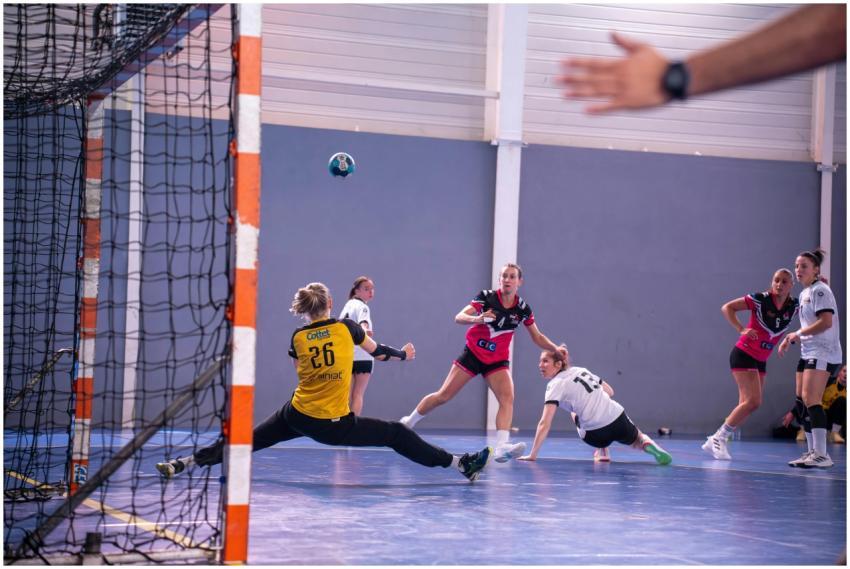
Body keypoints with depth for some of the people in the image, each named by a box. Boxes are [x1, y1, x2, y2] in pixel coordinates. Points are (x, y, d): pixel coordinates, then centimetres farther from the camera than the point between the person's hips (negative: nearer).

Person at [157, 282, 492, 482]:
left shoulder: (297, 338, 2)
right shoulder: (347, 328, -3)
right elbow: (379, 352, 12)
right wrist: (404, 355, 33)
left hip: (298, 416, 2)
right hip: (336, 426, -2)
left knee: (247, 440, 11)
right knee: (397, 434, 7)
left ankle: (183, 464, 5)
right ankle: (462, 465, 8)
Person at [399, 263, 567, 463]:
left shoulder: (522, 308, -4)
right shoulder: (486, 297, -12)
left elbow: (538, 337, 8)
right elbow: (459, 317, -22)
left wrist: (556, 349, -7)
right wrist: (476, 319, -42)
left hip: (497, 361, 2)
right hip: (473, 354, -2)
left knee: (507, 398, -23)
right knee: (443, 396, -1)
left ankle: (501, 448, -35)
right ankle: (408, 422, 21)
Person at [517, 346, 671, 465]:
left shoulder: (556, 385, -7)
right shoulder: (581, 370, 11)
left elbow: (545, 423, -15)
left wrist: (532, 455, -15)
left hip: (595, 435, -4)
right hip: (618, 417, 4)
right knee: (637, 440, 35)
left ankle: (602, 451, 23)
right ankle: (648, 444, 0)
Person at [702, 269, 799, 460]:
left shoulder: (795, 306, -1)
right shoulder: (760, 299, -14)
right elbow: (727, 308, -11)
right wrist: (741, 329, -24)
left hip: (760, 361, 7)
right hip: (743, 354, -7)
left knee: (746, 405, 4)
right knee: (753, 401, -18)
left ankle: (717, 440, 12)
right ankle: (718, 438, -10)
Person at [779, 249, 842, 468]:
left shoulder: (819, 290, -9)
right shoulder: (804, 294, 19)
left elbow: (826, 322, -20)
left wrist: (798, 333, -15)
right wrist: (790, 340, 16)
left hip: (823, 353, -10)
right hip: (808, 353, 10)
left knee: (811, 400, -19)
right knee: (801, 403, 8)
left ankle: (821, 455, -22)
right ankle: (812, 452, 15)